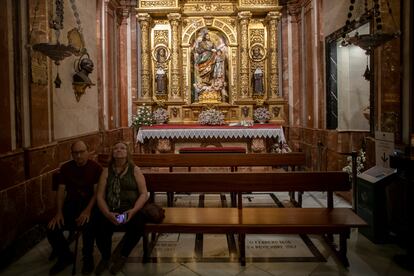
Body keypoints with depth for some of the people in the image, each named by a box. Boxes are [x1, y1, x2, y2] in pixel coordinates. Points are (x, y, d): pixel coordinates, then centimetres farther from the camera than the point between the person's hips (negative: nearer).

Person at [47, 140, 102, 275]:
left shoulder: (96, 168, -5)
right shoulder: (65, 168, 7)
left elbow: (97, 192, -10)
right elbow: (61, 191, 5)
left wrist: (88, 210, -25)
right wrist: (59, 212, -9)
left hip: (89, 203, -4)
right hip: (71, 203, 4)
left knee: (88, 225, -35)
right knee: (52, 228, -18)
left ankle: (88, 258, -5)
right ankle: (65, 257, 12)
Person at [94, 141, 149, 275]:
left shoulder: (135, 170, 7)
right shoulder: (106, 171, 11)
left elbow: (144, 194, 1)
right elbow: (100, 195, 4)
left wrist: (133, 211, -16)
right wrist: (107, 213, -14)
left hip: (131, 209, -1)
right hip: (111, 210, 1)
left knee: (137, 226, -31)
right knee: (101, 227, -29)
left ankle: (123, 256, 1)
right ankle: (105, 258, 5)